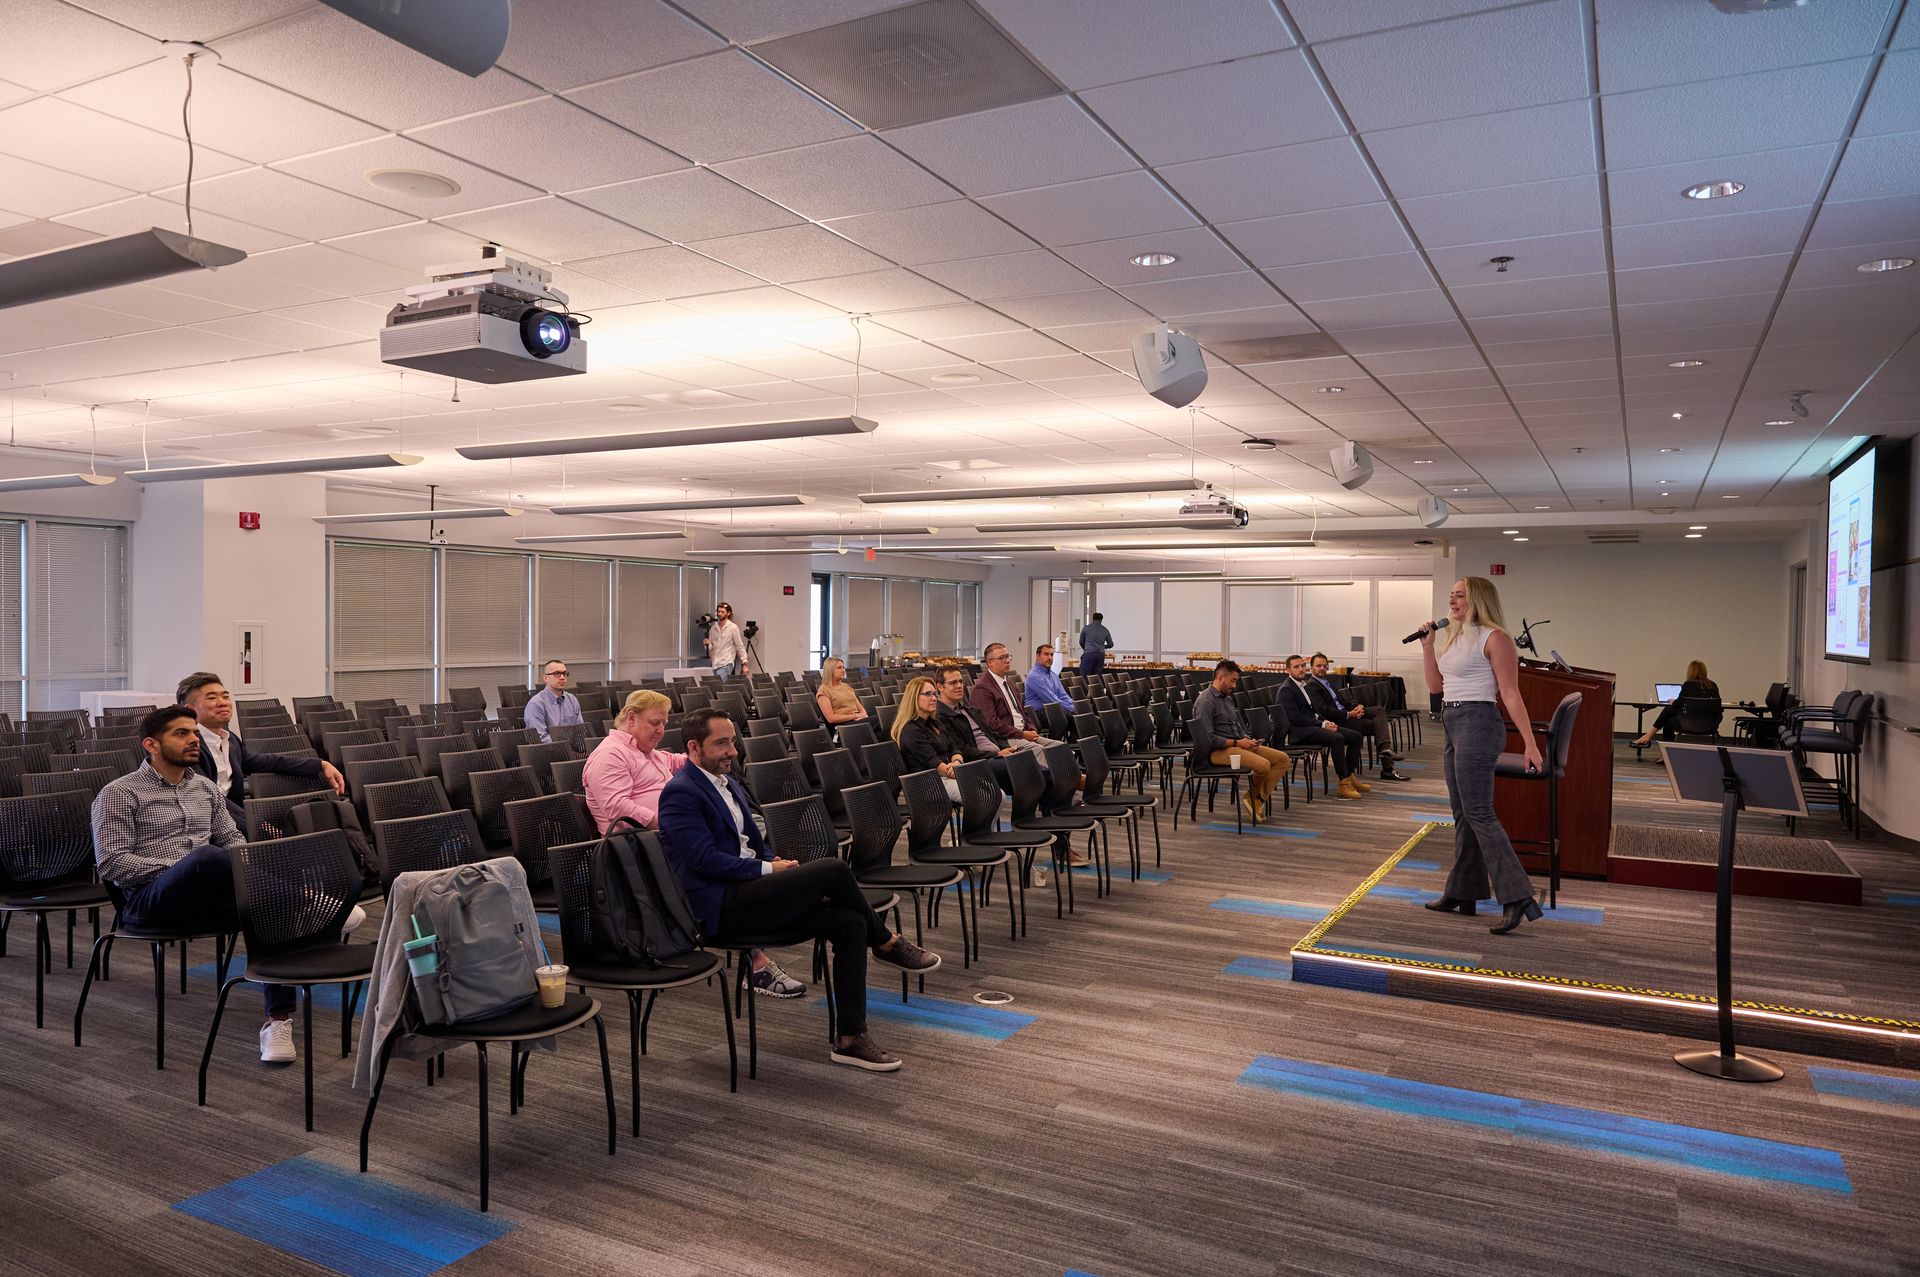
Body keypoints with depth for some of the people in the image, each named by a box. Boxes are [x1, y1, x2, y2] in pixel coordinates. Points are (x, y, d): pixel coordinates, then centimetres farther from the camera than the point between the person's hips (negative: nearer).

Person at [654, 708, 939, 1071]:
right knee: (834, 868, -22)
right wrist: (768, 869, -14)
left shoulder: (727, 782, 19)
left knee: (849, 923, -11)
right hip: (722, 907, -9)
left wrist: (775, 862, 4)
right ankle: (887, 943, 4)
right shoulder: (680, 793, -10)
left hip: (746, 893, 9)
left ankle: (849, 1038, -7)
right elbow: (704, 859, -18)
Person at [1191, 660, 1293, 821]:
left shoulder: (1228, 698, 19)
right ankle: (1251, 797, 0)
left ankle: (1259, 799, -4)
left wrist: (1247, 740, 4)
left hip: (1237, 745, 10)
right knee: (1263, 765, -30)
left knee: (1283, 758, -3)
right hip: (1218, 751, -10)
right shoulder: (1205, 701, -12)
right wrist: (1237, 743, -17)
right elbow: (1208, 738, -20)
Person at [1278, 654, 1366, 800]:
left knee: (1355, 736, 1)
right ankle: (1344, 782, -25)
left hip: (1314, 724, 10)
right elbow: (1295, 718, -19)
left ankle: (1350, 776, 5)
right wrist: (1322, 724, -16)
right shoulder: (1286, 689, -11)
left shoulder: (1303, 685, 19)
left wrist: (1326, 721, 3)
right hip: (1300, 732, -10)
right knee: (1337, 738, -32)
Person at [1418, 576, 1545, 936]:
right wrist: (1427, 645, 8)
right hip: (1454, 725, 9)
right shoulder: (1455, 637, 15)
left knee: (1478, 813, -13)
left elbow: (1511, 695, -15)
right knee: (1462, 814, 12)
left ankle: (1517, 898, -13)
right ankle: (1461, 894, 19)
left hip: (1478, 724, -9)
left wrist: (1530, 743, -18)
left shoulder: (1493, 637, -10)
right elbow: (1435, 685, 16)